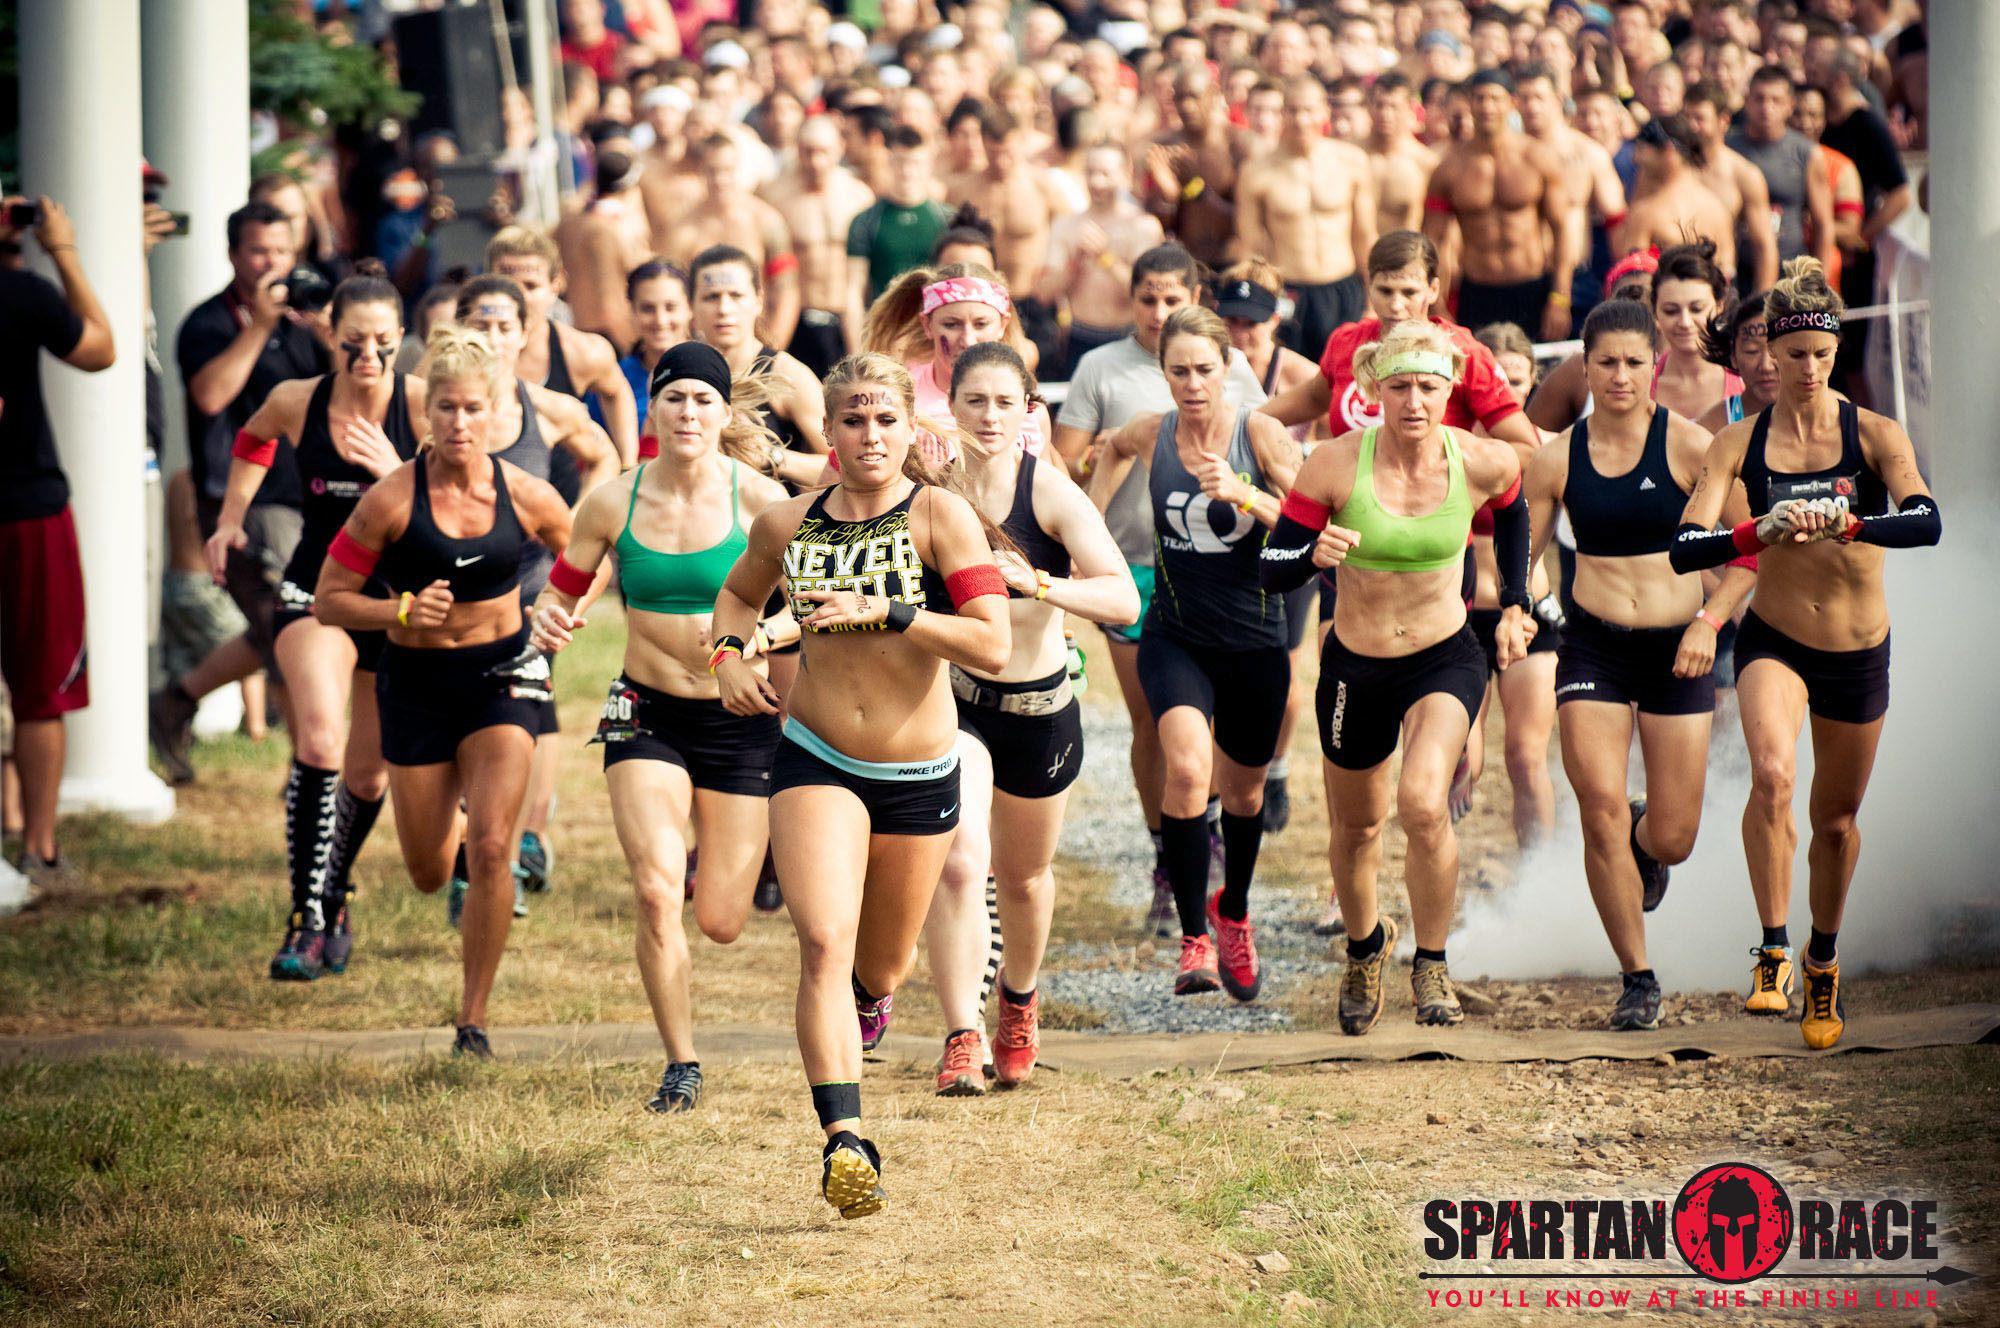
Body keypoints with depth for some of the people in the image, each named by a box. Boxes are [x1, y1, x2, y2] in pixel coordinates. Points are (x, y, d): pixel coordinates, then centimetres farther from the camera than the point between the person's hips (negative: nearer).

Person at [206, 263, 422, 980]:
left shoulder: (421, 404, -13)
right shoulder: (295, 402, -8)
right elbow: (253, 440, 17)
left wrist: (396, 473, -28)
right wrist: (230, 518, 10)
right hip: (316, 591, -1)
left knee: (368, 773, 13)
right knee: (319, 741, -26)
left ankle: (334, 900, 40)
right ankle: (307, 919, -24)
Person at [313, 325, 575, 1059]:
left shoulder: (526, 497, -9)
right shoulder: (392, 500, -15)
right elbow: (328, 599, -8)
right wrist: (403, 612, -23)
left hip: (501, 675, 0)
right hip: (417, 681, 0)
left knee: (490, 848, -16)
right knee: (429, 873, 10)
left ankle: (473, 1019, -4)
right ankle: (449, 824, 50)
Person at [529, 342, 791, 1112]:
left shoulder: (759, 501, -9)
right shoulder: (614, 505, -4)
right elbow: (562, 588, 7)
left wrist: (765, 634, -28)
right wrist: (549, 622, -16)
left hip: (741, 715, -1)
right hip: (648, 715, 1)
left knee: (720, 923, 3)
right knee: (656, 890, -18)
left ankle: (767, 847, 42)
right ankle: (681, 1068, -3)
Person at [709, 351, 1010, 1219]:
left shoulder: (940, 515, -11)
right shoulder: (789, 525, -1)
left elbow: (994, 647, -19)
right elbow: (739, 593, 22)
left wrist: (883, 612, -25)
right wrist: (727, 654, 2)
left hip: (919, 774, 0)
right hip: (815, 761, 0)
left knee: (881, 967, 16)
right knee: (823, 943, -20)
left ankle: (866, 998, 55)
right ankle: (845, 1144, -25)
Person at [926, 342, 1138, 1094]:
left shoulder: (1050, 493, -14)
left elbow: (1124, 600, -23)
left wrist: (1038, 584, -37)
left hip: (1040, 705, 1)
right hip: (951, 699, -1)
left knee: (1025, 874, 20)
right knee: (960, 863, -22)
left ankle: (1020, 999, 49)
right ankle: (962, 1039, -18)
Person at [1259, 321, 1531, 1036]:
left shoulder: (1483, 463, -13)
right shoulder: (1336, 464, -17)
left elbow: (1511, 513, 13)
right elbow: (1273, 570, -11)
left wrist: (1514, 607, 10)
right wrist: (1315, 552, -32)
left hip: (1446, 657, -1)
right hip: (1354, 663, 1)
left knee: (1423, 803, -26)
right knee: (1357, 825, 19)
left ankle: (1431, 965, -3)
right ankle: (1364, 947, 51)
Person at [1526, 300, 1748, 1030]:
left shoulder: (1689, 446, -7)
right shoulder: (1558, 460, 0)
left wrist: (1709, 622, -17)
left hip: (1676, 649, -1)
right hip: (1593, 643, 1)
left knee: (1673, 837, 0)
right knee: (1601, 809, -13)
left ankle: (1644, 845, 42)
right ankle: (1637, 979, 3)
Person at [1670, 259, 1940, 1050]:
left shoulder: (1874, 436, -8)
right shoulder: (1739, 444, -6)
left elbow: (1927, 522, -24)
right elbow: (1684, 550, -14)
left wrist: (1847, 523, -41)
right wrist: (1762, 533, -32)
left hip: (1860, 653, 1)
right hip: (1775, 642, -1)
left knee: (1837, 818, 15)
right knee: (1772, 774, -30)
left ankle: (1824, 962, 41)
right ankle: (1772, 953, -21)